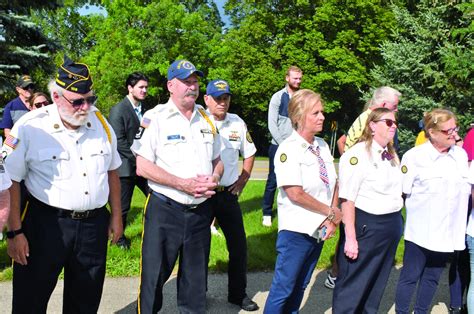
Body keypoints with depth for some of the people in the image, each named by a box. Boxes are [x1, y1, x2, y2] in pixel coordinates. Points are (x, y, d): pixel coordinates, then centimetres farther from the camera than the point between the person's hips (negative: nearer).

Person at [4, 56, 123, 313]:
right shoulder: (30, 128, -11)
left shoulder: (101, 123, 2)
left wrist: (116, 216, 12)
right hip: (46, 224, -3)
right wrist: (15, 232, -10)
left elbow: (112, 172, 12)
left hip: (94, 223, 4)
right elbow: (11, 182, -8)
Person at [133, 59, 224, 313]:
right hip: (164, 209, -5)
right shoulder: (155, 118, -8)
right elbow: (142, 167, -13)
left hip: (201, 211, 5)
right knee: (154, 276, 6)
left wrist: (214, 179, -5)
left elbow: (217, 161, 17)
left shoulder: (207, 119, 9)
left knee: (196, 278, 16)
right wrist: (184, 184, -18)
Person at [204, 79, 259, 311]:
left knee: (239, 244, 9)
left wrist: (243, 179, 10)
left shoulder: (238, 123, 4)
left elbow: (249, 153, 17)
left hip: (228, 193, 4)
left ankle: (238, 293, 26)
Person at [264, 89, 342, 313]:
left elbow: (333, 184, 8)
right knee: (283, 288, 3)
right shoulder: (289, 149, -15)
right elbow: (295, 194, -20)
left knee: (300, 286, 19)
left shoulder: (322, 146, 6)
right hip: (297, 230, -7)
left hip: (320, 228, 7)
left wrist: (332, 217, -6)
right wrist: (332, 213, -11)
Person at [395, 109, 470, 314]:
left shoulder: (461, 155, 6)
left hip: (449, 233, 5)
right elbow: (402, 192, -7)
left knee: (432, 278, 17)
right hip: (421, 232, -5)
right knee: (410, 277, 7)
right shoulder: (414, 156, -10)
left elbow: (467, 188, 15)